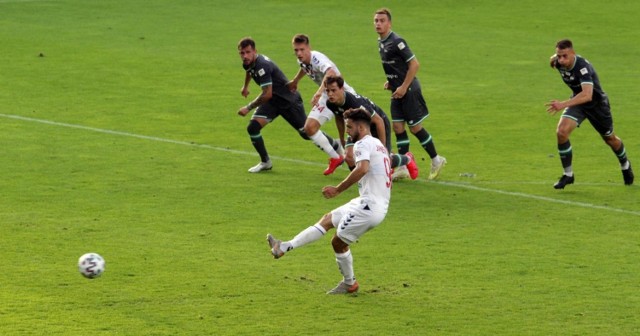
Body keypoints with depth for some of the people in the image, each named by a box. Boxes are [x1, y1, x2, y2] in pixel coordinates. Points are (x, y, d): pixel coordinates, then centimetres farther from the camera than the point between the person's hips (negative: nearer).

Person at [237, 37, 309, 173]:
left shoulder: (262, 66, -31)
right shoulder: (248, 63, -4)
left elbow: (267, 94, -33)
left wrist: (249, 108, -25)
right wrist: (245, 86, 40)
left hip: (289, 99, -8)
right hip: (272, 101, 8)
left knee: (307, 133, -2)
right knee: (252, 127, -11)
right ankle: (265, 162, 6)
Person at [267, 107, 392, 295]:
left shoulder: (363, 143, -11)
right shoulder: (379, 145, 20)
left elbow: (363, 168, -31)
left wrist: (338, 190, -27)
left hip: (369, 207, -10)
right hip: (381, 206, 10)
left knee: (338, 242, 4)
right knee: (328, 220, 15)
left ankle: (349, 284, 20)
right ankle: (285, 247, 17)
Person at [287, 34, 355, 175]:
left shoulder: (317, 58, -30)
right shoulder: (302, 61, -4)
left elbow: (330, 73, -53)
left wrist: (320, 91, -67)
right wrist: (295, 81, 41)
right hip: (326, 97, 7)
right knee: (310, 128, -6)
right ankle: (336, 157, 9)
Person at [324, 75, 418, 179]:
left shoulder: (355, 102, -41)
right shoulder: (331, 104, -19)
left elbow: (378, 121, -29)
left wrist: (383, 146, -23)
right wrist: (342, 140, 17)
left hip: (377, 125, -5)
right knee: (349, 157, -17)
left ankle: (408, 159, 34)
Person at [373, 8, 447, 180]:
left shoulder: (396, 41, -20)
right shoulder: (380, 42, 7)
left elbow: (414, 64, -20)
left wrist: (403, 87, -19)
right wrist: (390, 81, 9)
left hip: (409, 90, -8)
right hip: (397, 92, 8)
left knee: (415, 127, 0)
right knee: (398, 127, 4)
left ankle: (436, 160, 16)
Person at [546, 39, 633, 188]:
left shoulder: (582, 67, -39)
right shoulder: (557, 62, -19)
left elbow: (587, 95, -53)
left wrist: (563, 104, -61)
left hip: (596, 102, -4)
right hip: (577, 100, 4)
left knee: (610, 138, 18)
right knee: (561, 131, -20)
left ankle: (625, 165, 49)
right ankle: (568, 174, -6)